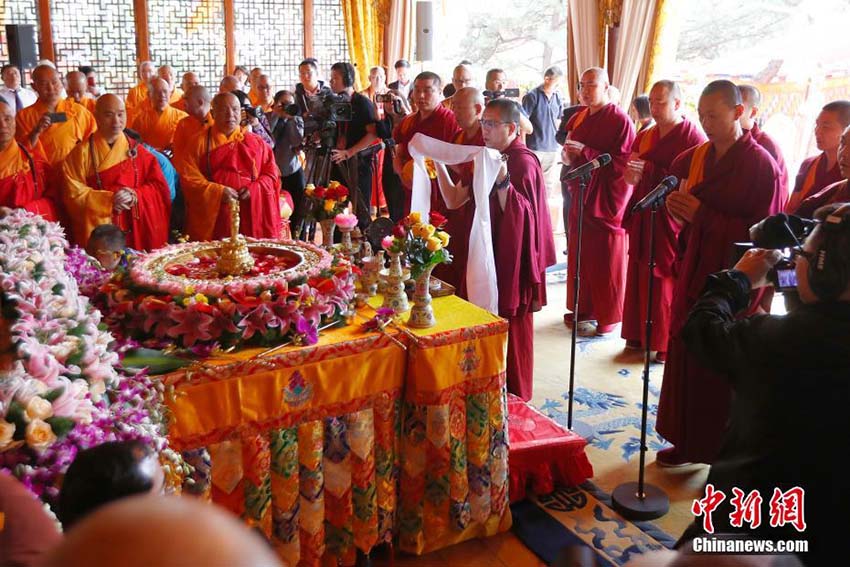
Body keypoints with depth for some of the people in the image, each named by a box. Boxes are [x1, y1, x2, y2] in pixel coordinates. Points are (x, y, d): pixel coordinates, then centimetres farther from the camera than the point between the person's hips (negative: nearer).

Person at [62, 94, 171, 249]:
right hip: (95, 231, -2)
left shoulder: (137, 150, 7)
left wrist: (135, 196, -14)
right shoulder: (82, 152, 0)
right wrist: (109, 200, -18)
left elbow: (159, 186, 4)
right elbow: (74, 194, -5)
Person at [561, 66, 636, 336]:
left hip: (607, 200, -7)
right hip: (581, 195, 7)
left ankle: (607, 317, 12)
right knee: (580, 256, 11)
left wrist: (586, 152, -22)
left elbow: (624, 162, -17)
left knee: (605, 261, 1)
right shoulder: (578, 118, 10)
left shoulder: (620, 120, -11)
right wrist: (568, 155, -3)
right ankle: (583, 309, 25)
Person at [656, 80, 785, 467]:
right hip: (694, 273, 5)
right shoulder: (695, 157, 7)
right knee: (685, 359, 9)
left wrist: (702, 214, -19)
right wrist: (677, 205, -6)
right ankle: (687, 441, 24)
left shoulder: (761, 165, -10)